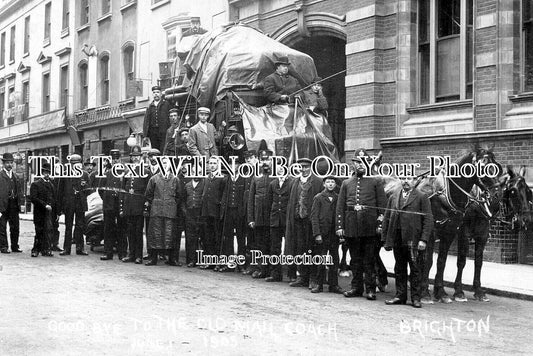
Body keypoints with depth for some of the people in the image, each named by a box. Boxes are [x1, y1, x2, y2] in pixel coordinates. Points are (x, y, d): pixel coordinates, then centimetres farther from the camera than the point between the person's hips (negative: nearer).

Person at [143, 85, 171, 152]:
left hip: (163, 132, -4)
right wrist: (145, 135, 6)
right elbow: (146, 121, 16)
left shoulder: (166, 104, 6)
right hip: (152, 132, 4)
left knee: (163, 151, -11)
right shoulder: (149, 107, 17)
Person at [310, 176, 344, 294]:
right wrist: (317, 234, -10)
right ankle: (319, 284, 9)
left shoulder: (338, 198, 9)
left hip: (335, 234, 3)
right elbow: (314, 217, -2)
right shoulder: (318, 198, 2)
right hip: (322, 233, -3)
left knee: (334, 260, 4)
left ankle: (333, 285, 12)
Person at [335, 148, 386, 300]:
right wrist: (339, 226, 3)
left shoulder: (375, 182, 6)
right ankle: (357, 287, 17)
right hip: (351, 225, 3)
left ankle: (370, 289, 5)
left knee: (369, 258, -1)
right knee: (355, 258, 9)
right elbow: (340, 206, 11)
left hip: (369, 225, -3)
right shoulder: (346, 183, 13)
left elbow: (382, 205, 2)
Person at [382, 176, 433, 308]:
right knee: (399, 269, 9)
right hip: (397, 240, 4)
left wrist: (423, 239, -12)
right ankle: (400, 295, 17)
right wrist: (385, 239, 9)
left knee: (415, 270, 1)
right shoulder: (393, 197, 14)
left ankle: (415, 298, 8)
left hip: (414, 241, -4)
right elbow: (387, 218, 15)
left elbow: (428, 219, -4)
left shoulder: (422, 197, 1)